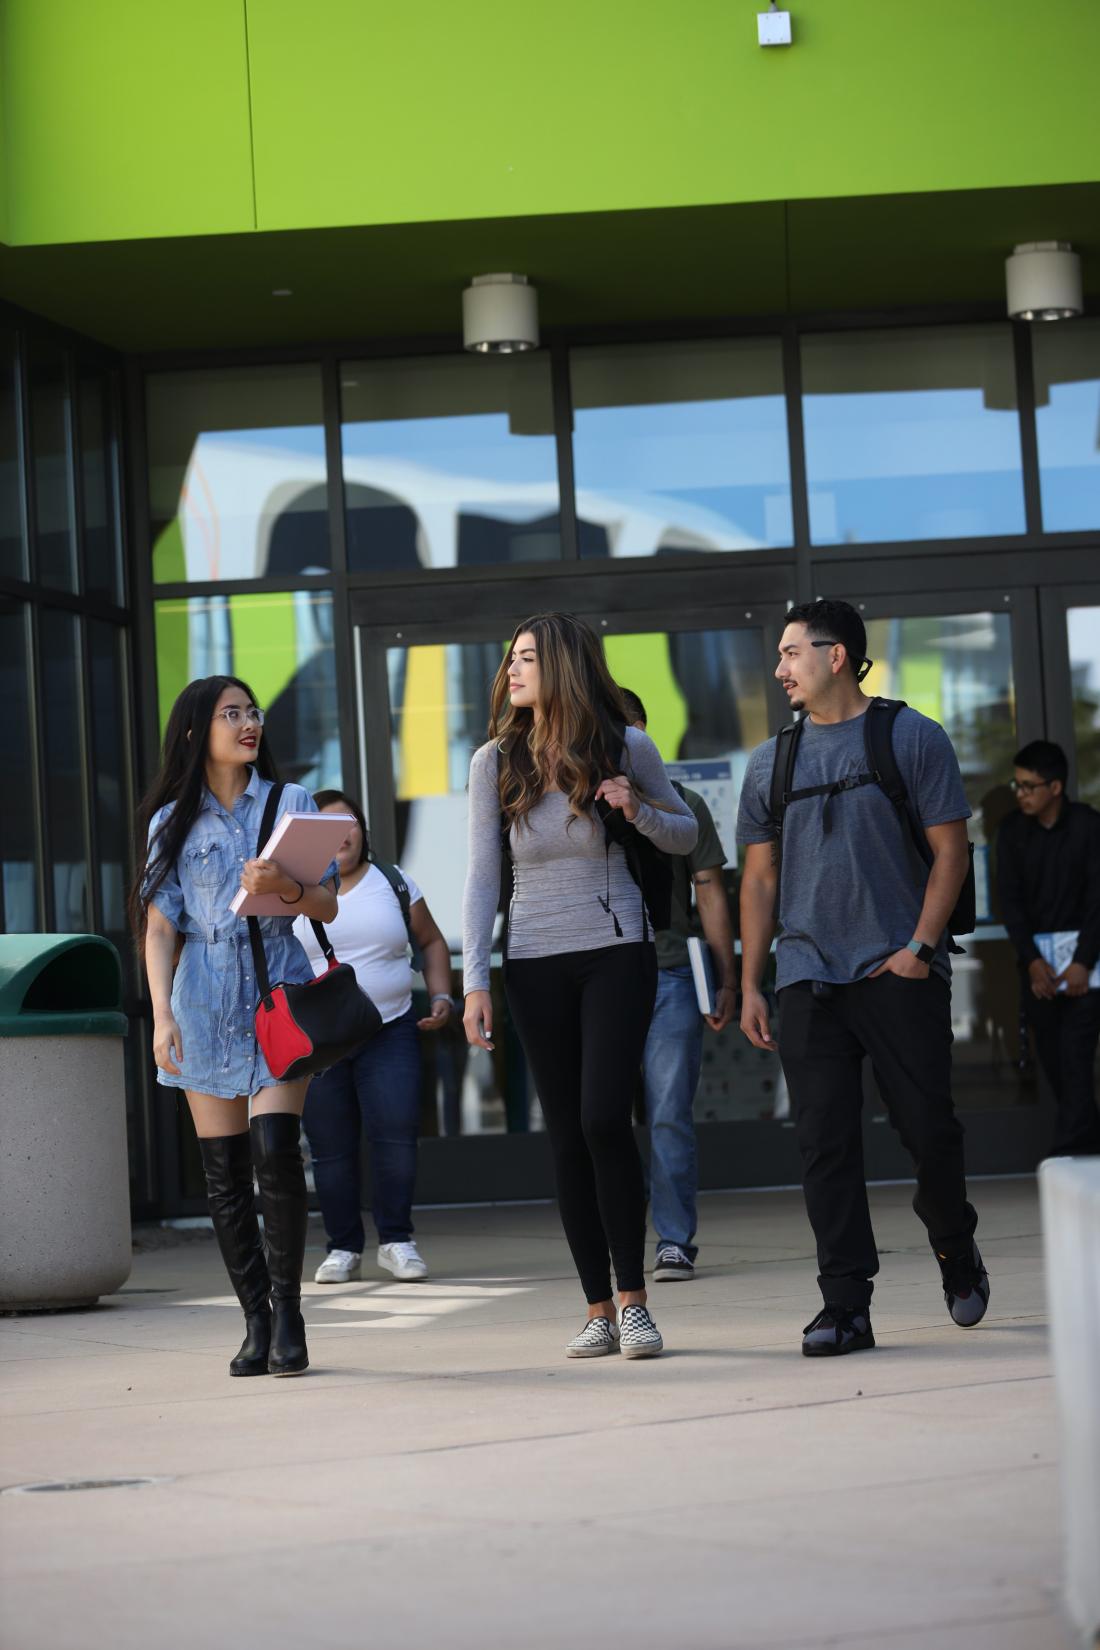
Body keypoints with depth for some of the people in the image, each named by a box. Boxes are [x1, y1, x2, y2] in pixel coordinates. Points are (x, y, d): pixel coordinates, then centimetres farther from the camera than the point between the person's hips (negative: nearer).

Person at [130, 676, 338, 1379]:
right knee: (224, 1170, -1)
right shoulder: (171, 820, 10)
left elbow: (328, 905, 5)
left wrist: (284, 887, -16)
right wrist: (162, 1013, -6)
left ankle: (288, 1308, -7)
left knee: (275, 1149, -17)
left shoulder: (292, 802, 9)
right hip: (206, 1004, 1)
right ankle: (257, 1321, 6)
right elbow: (159, 926, 6)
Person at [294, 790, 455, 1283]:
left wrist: (441, 995, 5)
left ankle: (396, 1239, 0)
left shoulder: (392, 882, 8)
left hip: (390, 1033, 1)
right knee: (331, 1149, 0)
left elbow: (431, 941, 18)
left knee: (396, 1134, -11)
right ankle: (343, 1247, 10)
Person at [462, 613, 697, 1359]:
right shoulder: (496, 761, 0)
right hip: (536, 963, 2)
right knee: (568, 1136, 3)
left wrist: (638, 811, -13)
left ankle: (633, 1301, -2)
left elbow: (686, 833, 9)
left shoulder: (627, 747, -3)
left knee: (605, 1119, -14)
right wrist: (475, 980, -6)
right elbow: (482, 874, 0)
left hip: (617, 954, -2)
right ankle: (599, 1312, 9)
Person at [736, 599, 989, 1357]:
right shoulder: (772, 760, 13)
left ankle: (957, 1249, 26)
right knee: (825, 1142, -4)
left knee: (929, 1128, -2)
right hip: (808, 977, 3)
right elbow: (760, 877, 15)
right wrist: (750, 984, 9)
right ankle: (846, 1304, -2)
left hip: (899, 972, -3)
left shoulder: (914, 739, 2)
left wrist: (921, 946, -11)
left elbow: (950, 849, 0)